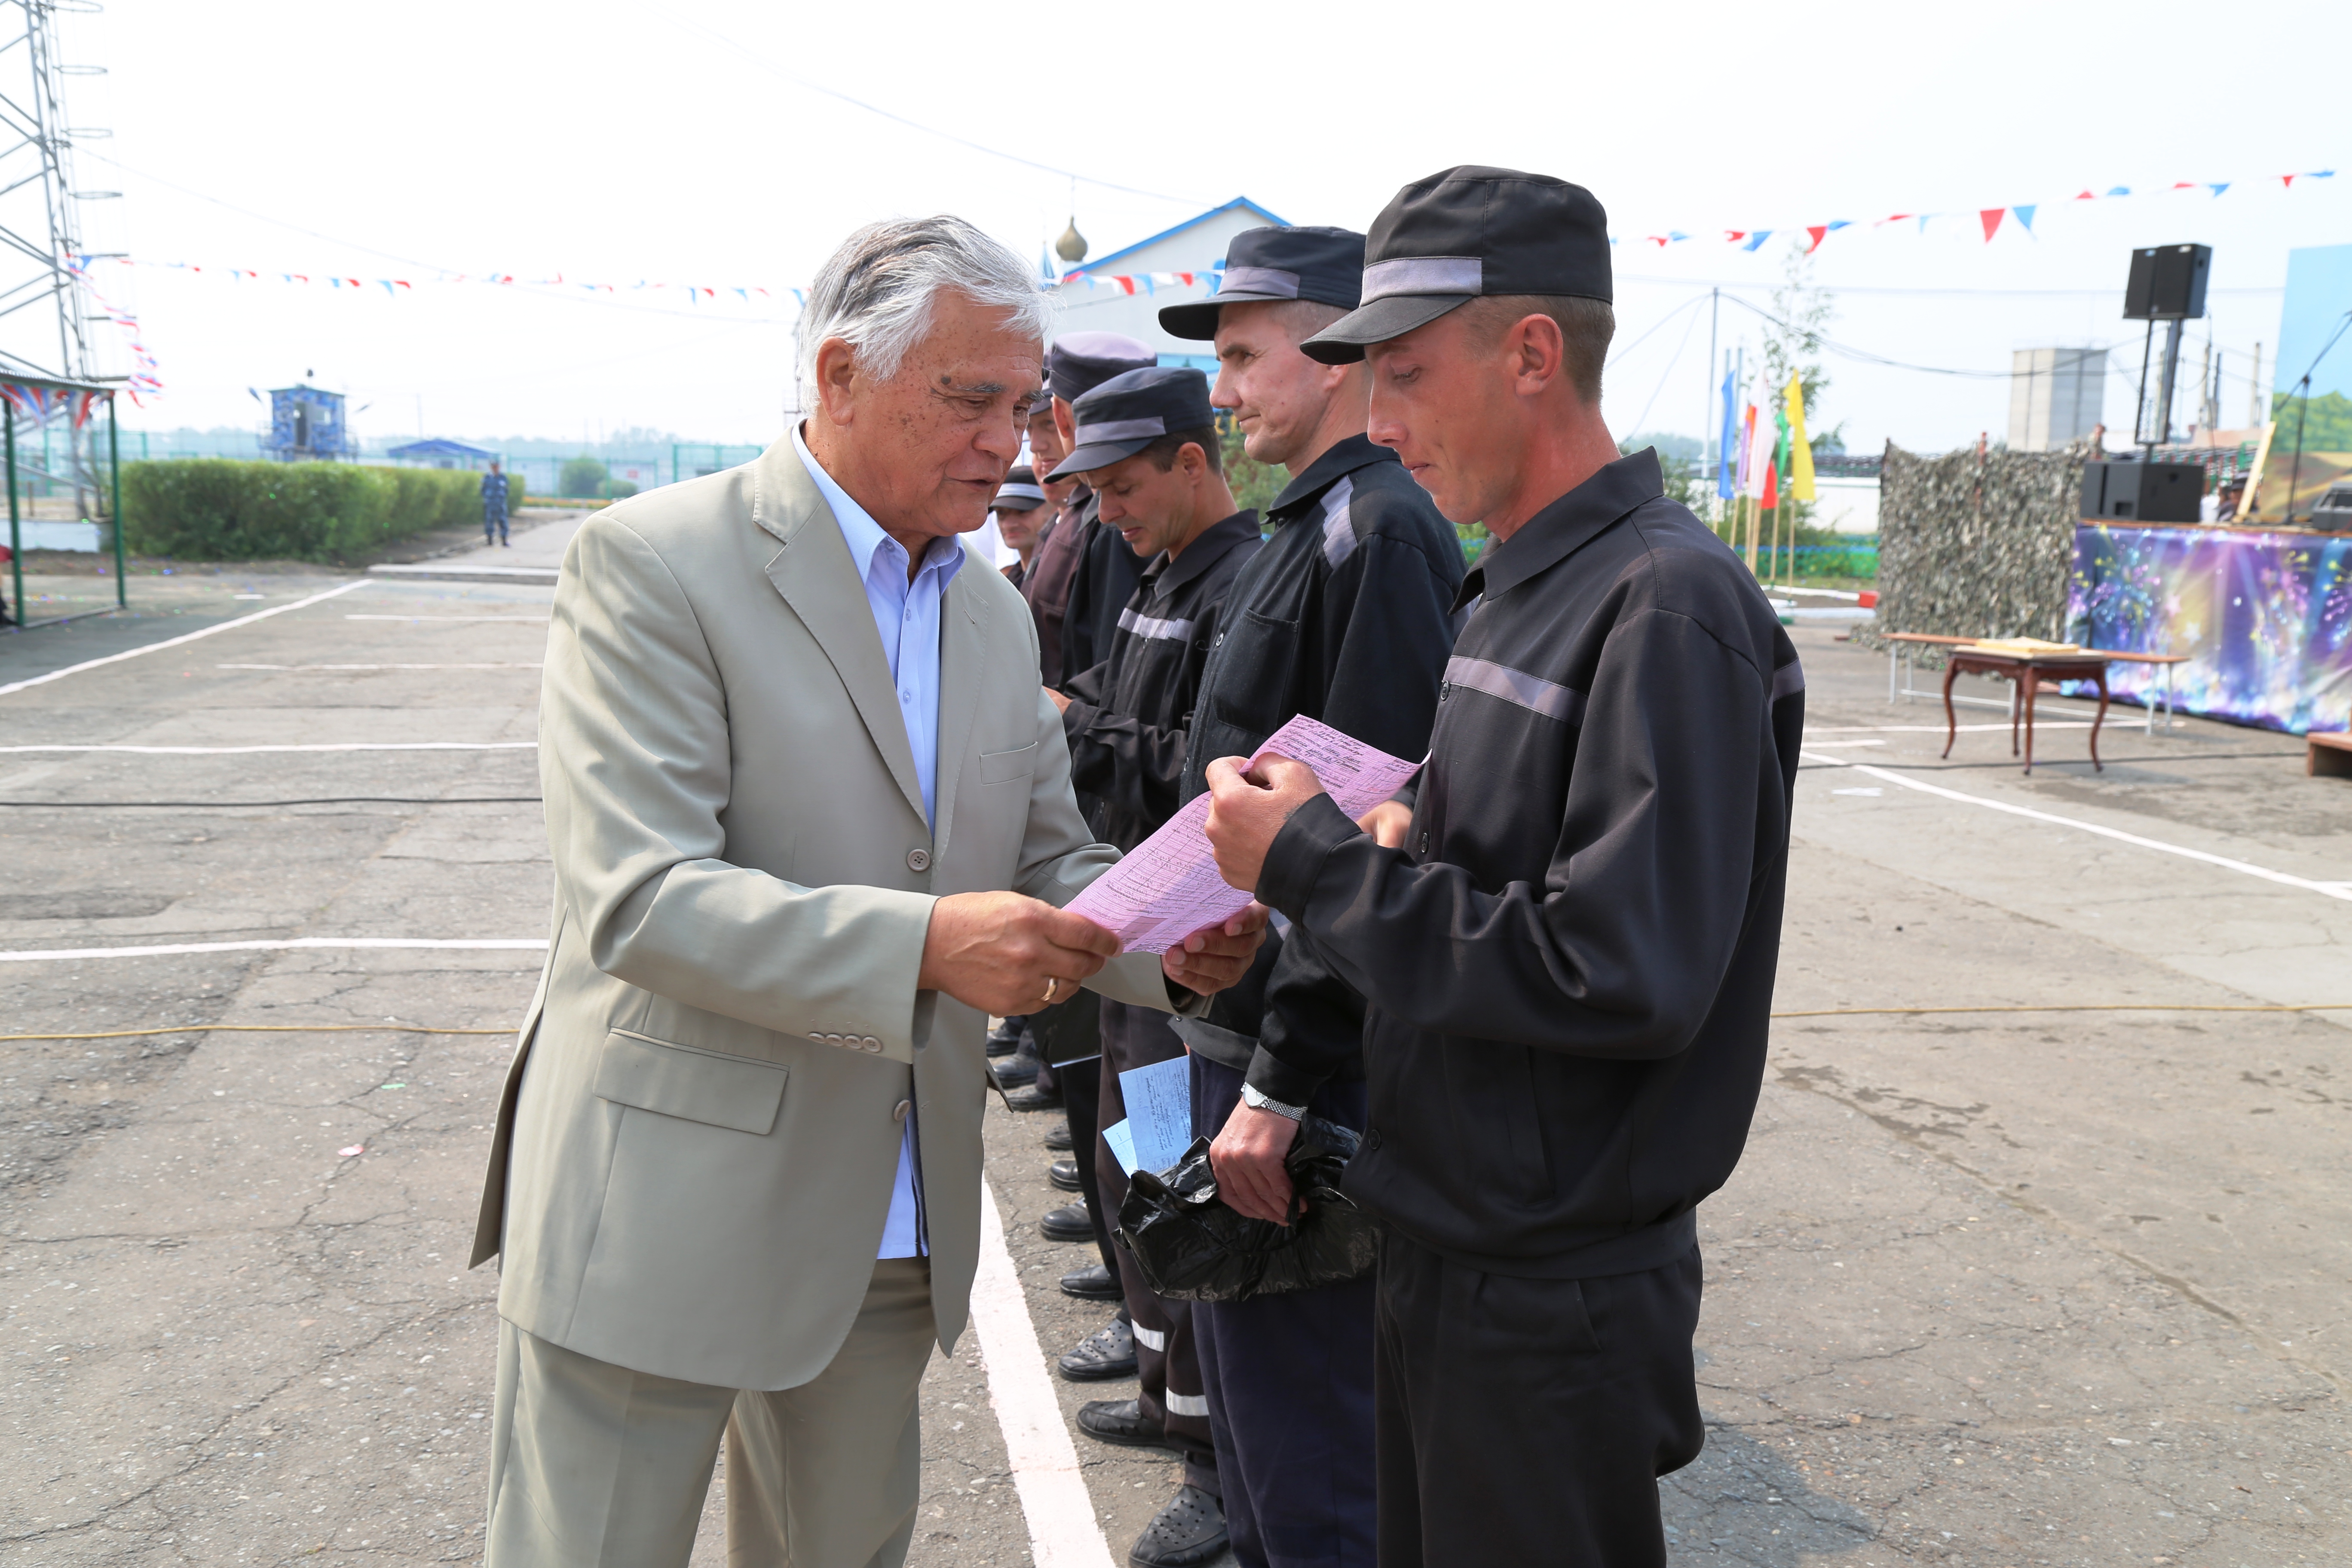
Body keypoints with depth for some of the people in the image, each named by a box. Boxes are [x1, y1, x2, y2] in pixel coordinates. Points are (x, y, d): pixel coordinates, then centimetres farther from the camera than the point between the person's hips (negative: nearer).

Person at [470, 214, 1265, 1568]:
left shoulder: (995, 612, 9)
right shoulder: (655, 565, -14)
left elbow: (1050, 860, 13)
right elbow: (636, 899, -22)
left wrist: (1165, 943, -9)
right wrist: (924, 945, -33)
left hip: (894, 1235, 7)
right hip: (666, 1215, -6)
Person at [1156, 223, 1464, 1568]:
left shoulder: (1382, 531, -18)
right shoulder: (1316, 524, 14)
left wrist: (1282, 1082, -23)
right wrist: (1237, 1051, 19)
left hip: (1310, 1061, -10)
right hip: (1249, 1029, 10)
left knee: (1306, 1451, 3)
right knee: (1251, 1390, 24)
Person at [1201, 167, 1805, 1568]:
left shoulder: (1669, 603, -20)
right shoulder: (1519, 590, 10)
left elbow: (1624, 977, -27)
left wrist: (1317, 864, -21)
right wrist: (1392, 845, -4)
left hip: (1554, 1295, -9)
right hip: (1446, 1239, 9)